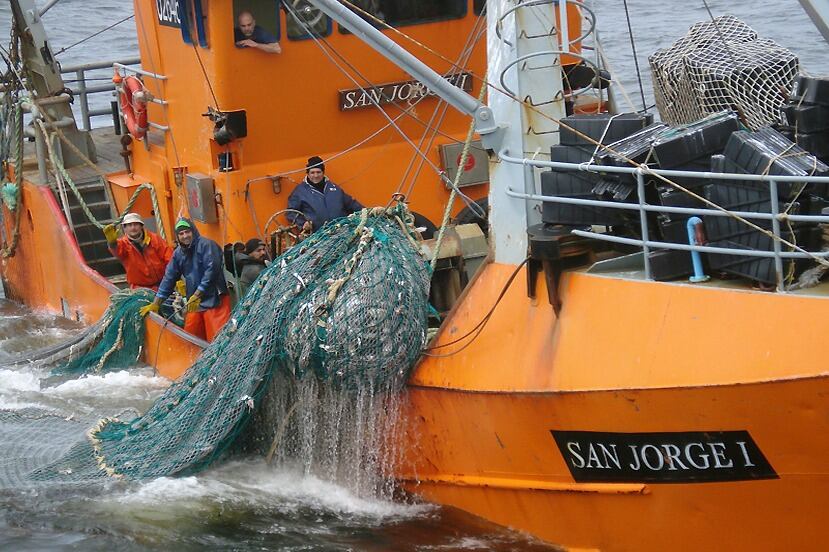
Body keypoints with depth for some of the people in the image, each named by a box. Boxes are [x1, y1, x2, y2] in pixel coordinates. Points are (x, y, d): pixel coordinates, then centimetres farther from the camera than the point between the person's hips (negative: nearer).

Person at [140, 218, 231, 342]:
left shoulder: (206, 245, -10)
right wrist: (155, 304, 12)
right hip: (193, 303, 7)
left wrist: (196, 296, -17)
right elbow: (169, 278, 15)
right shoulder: (178, 253, 12)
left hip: (215, 299, -7)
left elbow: (211, 271, -18)